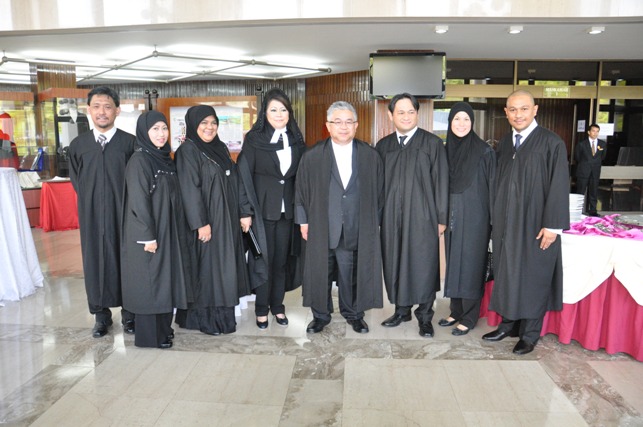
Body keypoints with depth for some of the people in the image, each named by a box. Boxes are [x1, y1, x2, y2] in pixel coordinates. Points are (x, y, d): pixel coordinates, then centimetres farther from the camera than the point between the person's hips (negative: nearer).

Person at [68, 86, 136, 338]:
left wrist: (125, 202, -3)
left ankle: (129, 312, 19)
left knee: (126, 258, 5)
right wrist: (89, 200, 8)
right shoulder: (78, 144, 6)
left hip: (123, 213, -2)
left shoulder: (130, 142, -3)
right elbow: (75, 180, 16)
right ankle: (101, 315, 21)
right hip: (91, 214, 3)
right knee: (95, 259, 8)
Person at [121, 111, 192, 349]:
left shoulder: (165, 158, 10)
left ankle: (163, 327, 29)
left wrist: (175, 230, 12)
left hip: (169, 230, 8)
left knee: (166, 278, 15)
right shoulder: (139, 160, -13)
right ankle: (150, 335, 15)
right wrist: (148, 236, -20)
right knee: (149, 281, 2)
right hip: (148, 233, -8)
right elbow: (138, 201, -18)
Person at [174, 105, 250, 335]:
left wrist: (243, 212, 10)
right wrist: (201, 223, -21)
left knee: (225, 265, 11)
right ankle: (203, 318, 14)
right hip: (206, 220, -7)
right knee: (205, 267, 0)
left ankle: (222, 314, 24)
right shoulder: (188, 150, -9)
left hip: (226, 219, 7)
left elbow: (233, 182, 14)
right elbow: (189, 189, -16)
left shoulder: (220, 148, 13)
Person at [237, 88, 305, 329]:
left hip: (288, 209, 3)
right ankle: (262, 309, 18)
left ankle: (278, 306, 24)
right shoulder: (254, 139, -4)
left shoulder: (296, 140, 7)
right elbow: (244, 176, -7)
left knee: (282, 259, 10)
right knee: (264, 259, 3)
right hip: (262, 208, -3)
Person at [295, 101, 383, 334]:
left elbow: (378, 191, 6)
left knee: (353, 273, 10)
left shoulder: (370, 156, 2)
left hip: (357, 229, 1)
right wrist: (303, 222, 1)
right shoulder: (312, 157, 0)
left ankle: (353, 313, 30)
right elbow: (301, 190, 3)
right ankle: (321, 315, 28)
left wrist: (374, 222, 4)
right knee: (320, 272, 9)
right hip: (321, 228, 0)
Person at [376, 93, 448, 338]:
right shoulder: (383, 146, 10)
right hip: (391, 217, 3)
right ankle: (401, 310, 25)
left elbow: (441, 182, -2)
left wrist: (441, 218, -5)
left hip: (422, 217, -3)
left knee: (424, 266, 2)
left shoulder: (432, 143, -1)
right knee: (395, 263, 9)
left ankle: (424, 316, 16)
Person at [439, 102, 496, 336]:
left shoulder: (484, 151, -8)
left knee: (471, 265, 1)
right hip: (452, 216, 5)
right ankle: (456, 311, 26)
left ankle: (469, 318, 14)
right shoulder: (447, 150, 7)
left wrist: (492, 220, -11)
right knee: (453, 263, 12)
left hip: (474, 217, -5)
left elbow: (491, 185, -8)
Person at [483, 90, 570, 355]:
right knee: (506, 276, 12)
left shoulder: (552, 144, -9)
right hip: (505, 224, 5)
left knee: (532, 279, 5)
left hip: (535, 225, -5)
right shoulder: (504, 144, 8)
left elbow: (559, 186, -12)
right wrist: (496, 220, 8)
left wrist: (552, 225, -15)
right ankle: (508, 325, 28)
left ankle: (529, 335, 20)